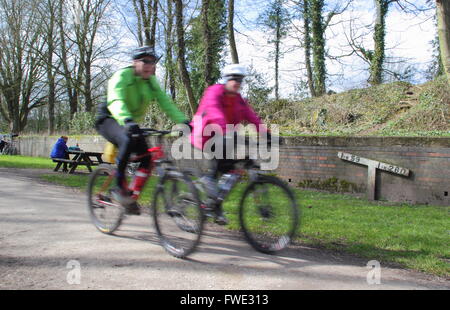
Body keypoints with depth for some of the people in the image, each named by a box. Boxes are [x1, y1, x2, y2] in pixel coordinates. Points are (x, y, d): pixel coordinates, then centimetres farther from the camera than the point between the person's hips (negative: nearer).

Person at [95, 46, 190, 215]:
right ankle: (119, 186, -23)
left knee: (148, 158, -9)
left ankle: (131, 198, 3)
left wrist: (183, 121, -24)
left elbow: (166, 103, -8)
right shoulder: (122, 76, -20)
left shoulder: (151, 82, 0)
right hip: (109, 120, -7)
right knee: (128, 140, -37)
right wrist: (127, 121, -56)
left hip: (132, 123, 7)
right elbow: (115, 101, -37)